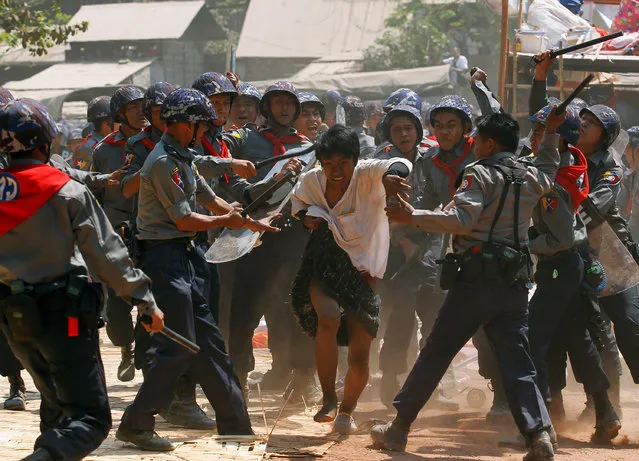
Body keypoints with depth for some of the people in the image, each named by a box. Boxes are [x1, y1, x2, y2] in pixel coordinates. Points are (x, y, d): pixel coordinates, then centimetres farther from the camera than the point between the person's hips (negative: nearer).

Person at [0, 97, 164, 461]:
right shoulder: (66, 192, -11)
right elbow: (106, 253, -9)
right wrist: (145, 299, -1)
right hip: (62, 313, -6)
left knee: (57, 406, 26)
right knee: (90, 417, -7)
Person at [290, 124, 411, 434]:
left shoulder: (367, 174, -15)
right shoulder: (311, 181, -4)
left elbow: (400, 166, -35)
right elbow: (298, 203, 18)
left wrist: (393, 174, -59)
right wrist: (307, 214, -5)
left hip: (361, 271, -1)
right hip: (323, 266, 1)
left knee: (359, 359, -1)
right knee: (329, 317, -32)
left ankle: (346, 410, 31)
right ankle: (328, 399, -17)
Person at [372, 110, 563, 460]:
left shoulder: (480, 174, -8)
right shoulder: (531, 178, 12)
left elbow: (460, 219, -20)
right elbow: (548, 168, 38)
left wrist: (413, 216, -15)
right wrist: (551, 135, 44)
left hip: (475, 280, -5)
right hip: (514, 284, 5)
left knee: (434, 355, 4)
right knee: (516, 363, 4)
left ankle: (398, 429, 10)